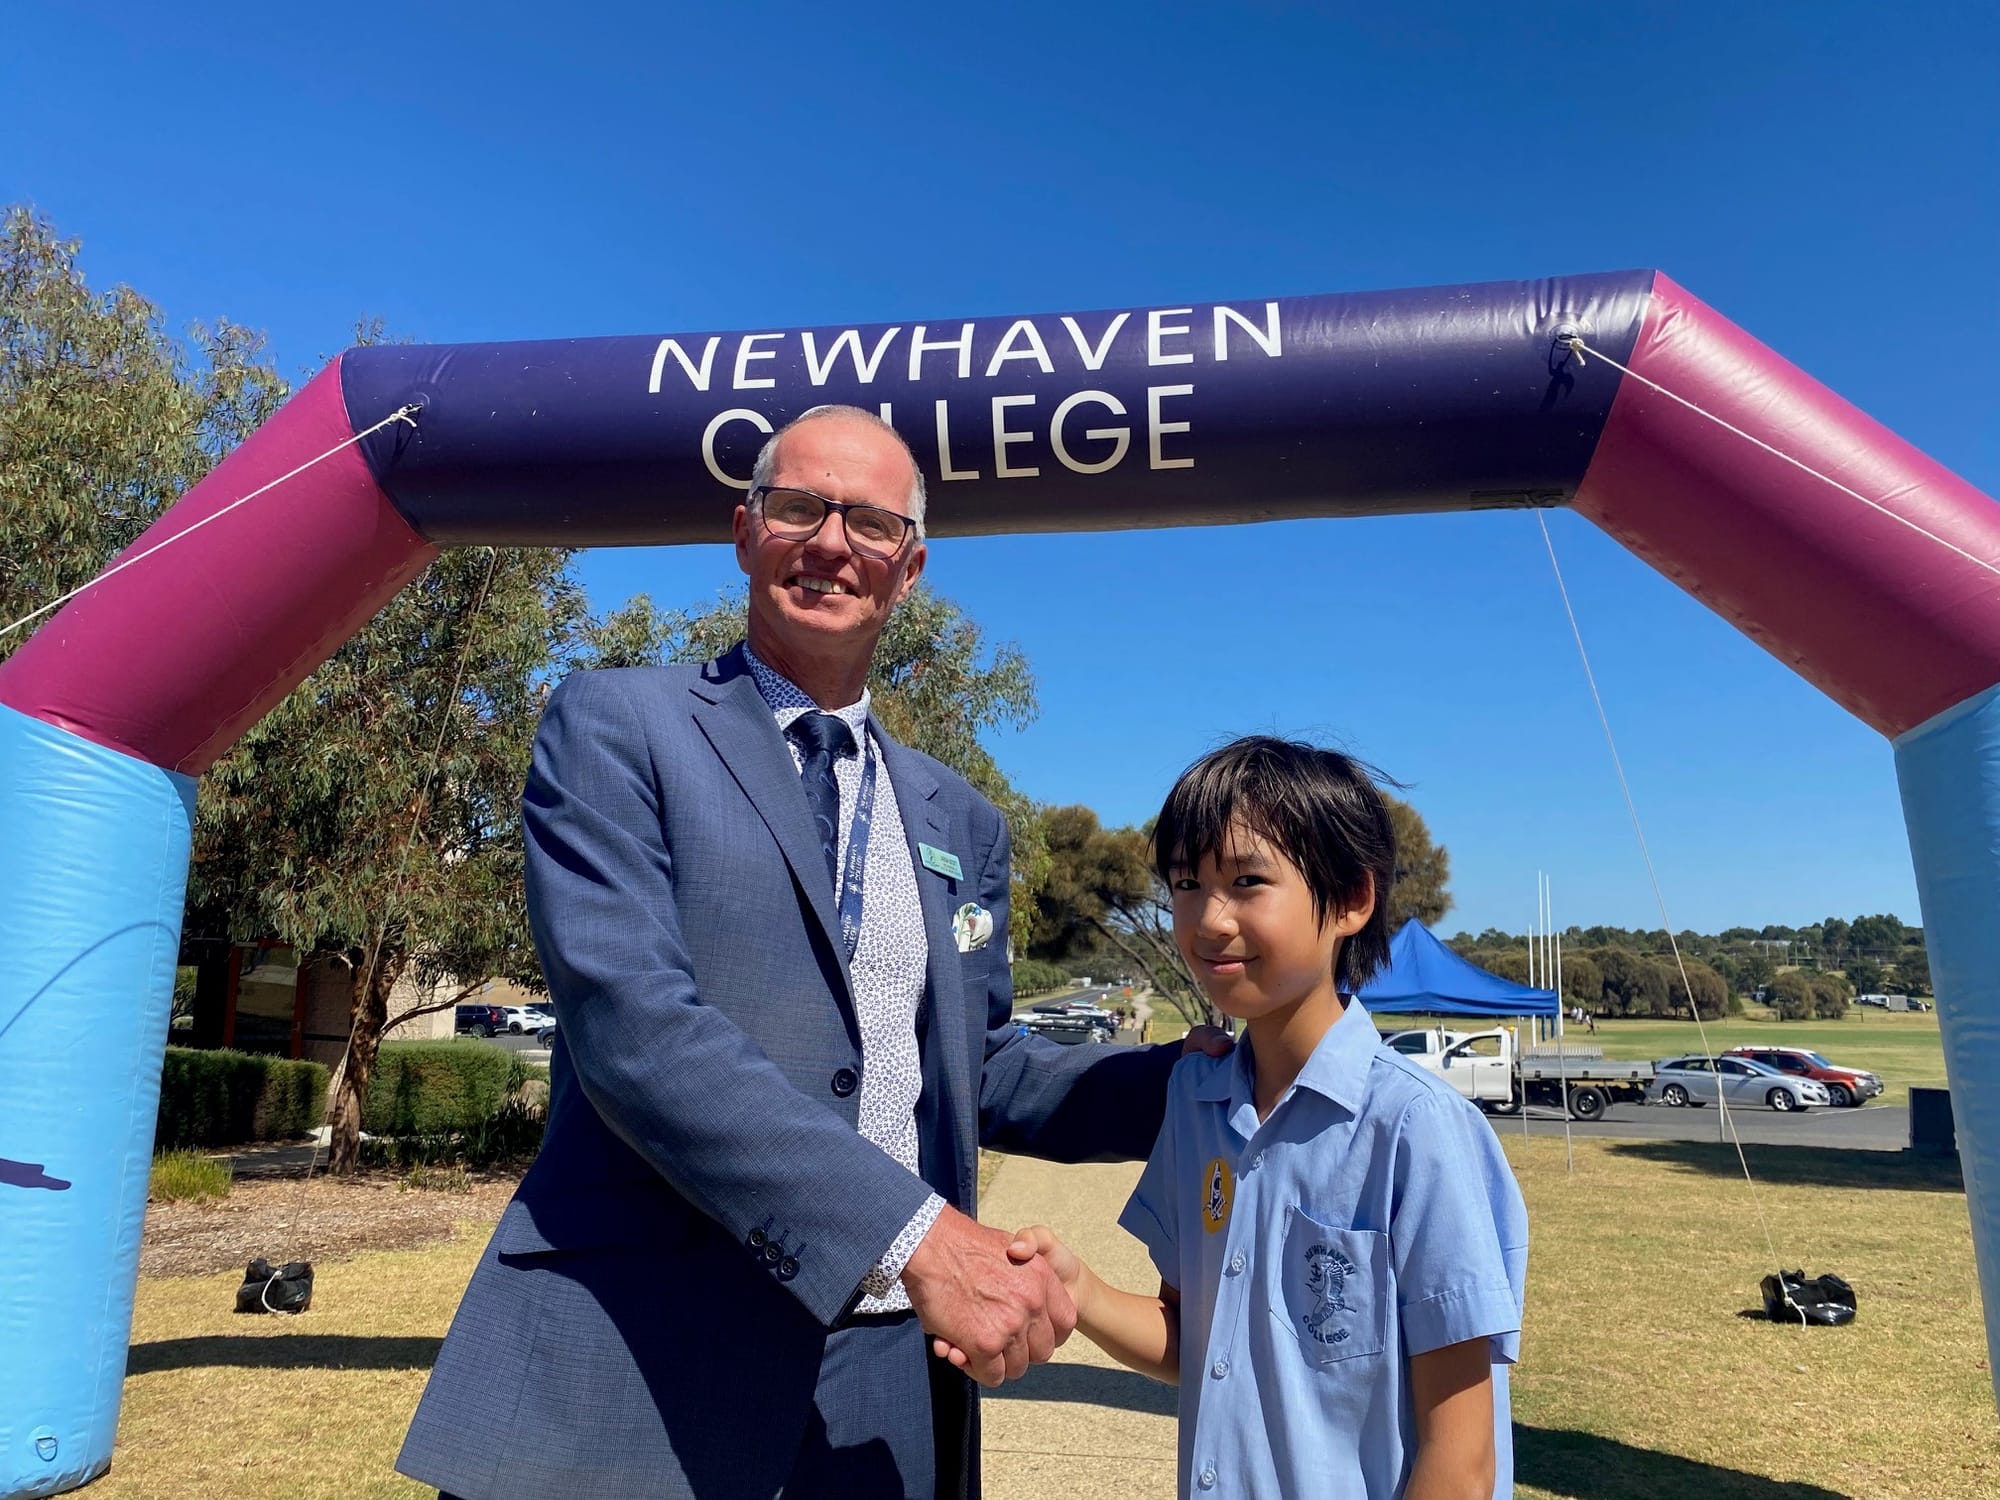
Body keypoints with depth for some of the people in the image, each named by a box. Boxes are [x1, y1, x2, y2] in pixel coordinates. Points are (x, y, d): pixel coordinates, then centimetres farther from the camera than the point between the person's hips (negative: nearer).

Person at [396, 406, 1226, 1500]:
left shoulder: (961, 823, 14)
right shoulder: (616, 727, -3)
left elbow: (981, 1074, 16)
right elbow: (632, 1022, -16)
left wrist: (1192, 1079, -1)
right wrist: (911, 1232, -23)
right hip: (634, 1386, -4)